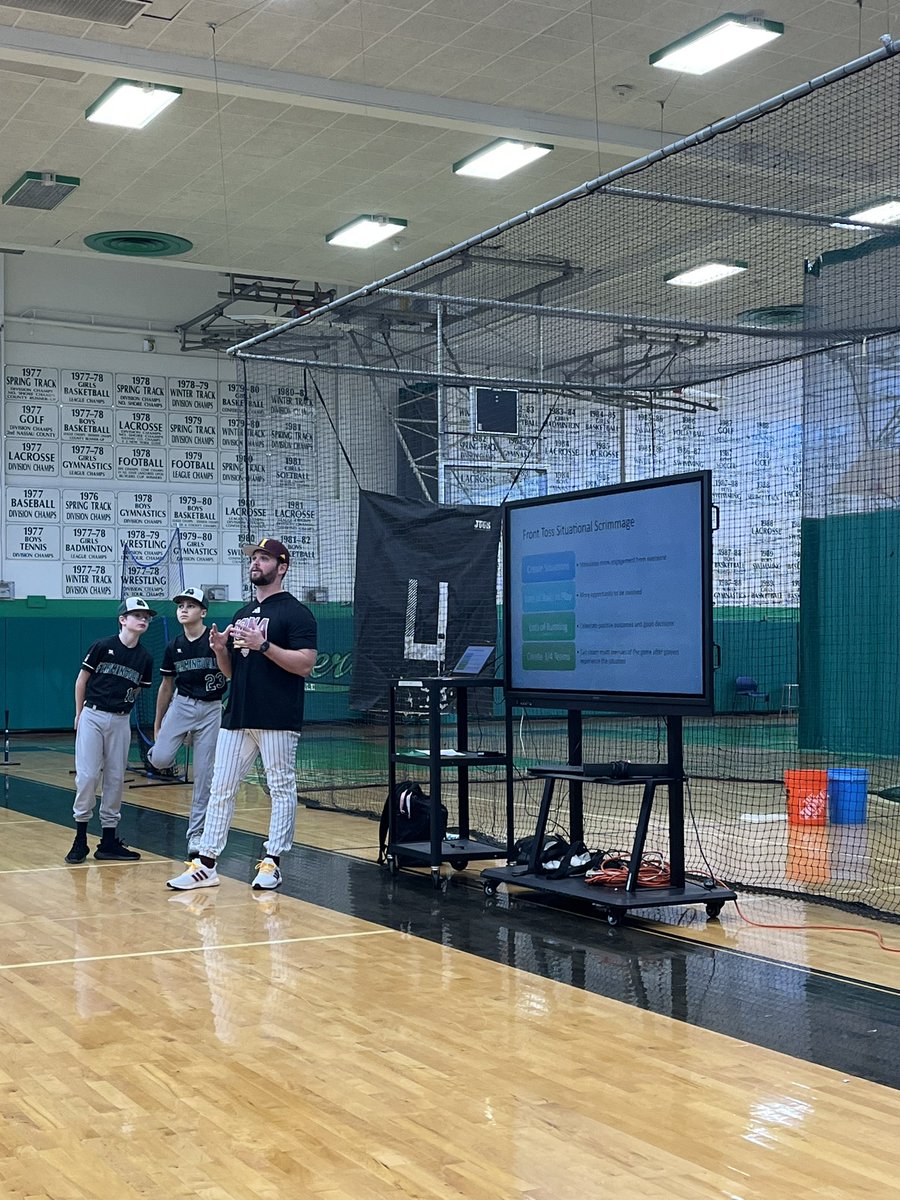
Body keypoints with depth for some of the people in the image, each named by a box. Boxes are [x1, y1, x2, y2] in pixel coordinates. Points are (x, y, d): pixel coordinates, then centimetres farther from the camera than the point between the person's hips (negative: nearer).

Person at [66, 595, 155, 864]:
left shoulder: (144, 658, 3)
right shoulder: (102, 647, -7)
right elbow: (82, 680, 2)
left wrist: (121, 709, 4)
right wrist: (79, 715, 6)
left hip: (120, 721, 4)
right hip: (92, 717, -4)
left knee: (115, 779, 5)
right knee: (87, 775, -7)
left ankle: (108, 840, 13)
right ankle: (80, 838, 3)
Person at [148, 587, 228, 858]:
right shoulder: (174, 647, 4)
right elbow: (166, 686, 13)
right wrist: (157, 724, 17)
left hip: (211, 709, -2)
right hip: (181, 704, 2)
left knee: (204, 775, 1)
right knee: (160, 760, -17)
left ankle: (195, 833, 13)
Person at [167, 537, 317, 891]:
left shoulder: (296, 613, -5)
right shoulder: (242, 614, 18)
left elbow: (305, 664, -15)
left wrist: (263, 645, -21)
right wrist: (220, 649, 0)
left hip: (278, 721, -7)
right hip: (236, 717, 7)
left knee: (281, 789, 1)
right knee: (220, 789, 5)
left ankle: (272, 862, 8)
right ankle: (206, 864, 9)